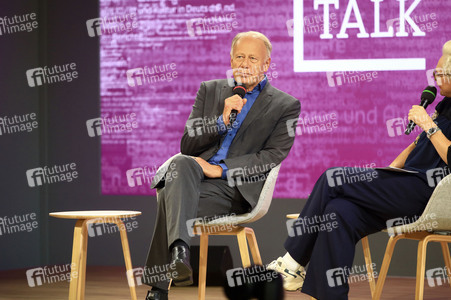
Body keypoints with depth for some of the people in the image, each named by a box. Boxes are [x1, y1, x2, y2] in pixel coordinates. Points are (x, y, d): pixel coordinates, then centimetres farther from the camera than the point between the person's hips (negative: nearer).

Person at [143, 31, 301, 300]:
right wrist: (223, 119, -6)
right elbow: (187, 144, 12)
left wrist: (221, 170, -13)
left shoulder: (286, 106, 10)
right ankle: (179, 251, -55)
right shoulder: (210, 90, 21)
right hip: (191, 178, 3)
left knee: (170, 198, -33)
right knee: (182, 164, -36)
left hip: (235, 190, -3)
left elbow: (272, 158, -2)